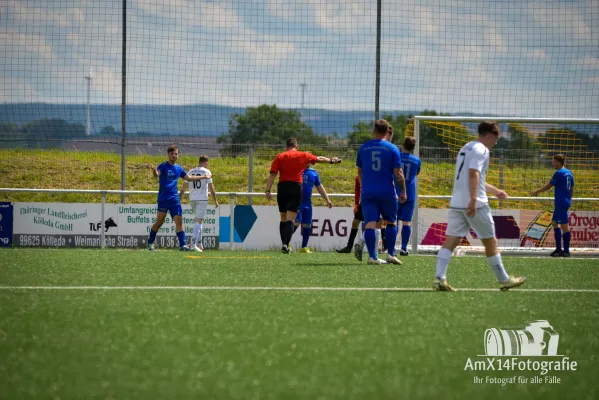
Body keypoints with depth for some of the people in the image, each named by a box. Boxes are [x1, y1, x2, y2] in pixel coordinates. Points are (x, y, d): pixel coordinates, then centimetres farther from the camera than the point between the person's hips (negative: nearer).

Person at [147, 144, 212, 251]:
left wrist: (204, 177, 28)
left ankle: (182, 245, -8)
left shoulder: (178, 168, 13)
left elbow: (189, 178, 26)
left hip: (174, 199, 5)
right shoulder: (163, 166, -5)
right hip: (163, 198, -5)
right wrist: (155, 172, -50)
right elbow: (157, 174, -25)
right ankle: (150, 243, 16)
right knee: (159, 222, -1)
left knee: (179, 220, -6)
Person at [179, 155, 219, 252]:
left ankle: (199, 243, 18)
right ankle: (193, 243, -19)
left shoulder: (190, 172, 11)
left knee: (198, 221, 18)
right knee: (198, 221, -8)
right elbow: (211, 188, -4)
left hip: (192, 199, 5)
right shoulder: (206, 172, -3)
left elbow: (184, 188, 11)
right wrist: (215, 201, 3)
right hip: (202, 199, -5)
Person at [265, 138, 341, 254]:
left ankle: (284, 244, 16)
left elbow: (272, 175, -4)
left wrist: (268, 190, -8)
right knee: (290, 220, -6)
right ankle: (286, 244, -20)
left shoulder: (279, 157, 5)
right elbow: (319, 159, 24)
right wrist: (331, 161, 42)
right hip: (296, 187, -1)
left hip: (282, 187, 1)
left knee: (283, 220, 14)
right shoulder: (303, 156, 7)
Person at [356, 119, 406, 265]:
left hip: (368, 192, 1)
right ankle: (391, 254, 9)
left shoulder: (363, 148, 7)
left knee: (370, 224, -3)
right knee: (391, 223, 15)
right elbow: (398, 173, -5)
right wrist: (403, 191, 6)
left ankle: (372, 256, -12)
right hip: (387, 192, -1)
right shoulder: (392, 149, -3)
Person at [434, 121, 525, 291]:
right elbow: (473, 174, -23)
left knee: (451, 241, -1)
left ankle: (439, 278, -15)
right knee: (490, 242, 5)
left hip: (456, 204, 8)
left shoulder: (466, 149, 22)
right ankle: (504, 280, 15)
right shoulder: (481, 150, -8)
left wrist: (495, 190, 43)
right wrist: (474, 200, -30)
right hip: (475, 205, -8)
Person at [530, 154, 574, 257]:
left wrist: (536, 192, 2)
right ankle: (558, 248, 15)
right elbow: (572, 189, 18)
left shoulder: (559, 173, -13)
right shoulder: (569, 173, 12)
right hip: (566, 202, 9)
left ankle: (566, 251, -5)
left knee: (564, 226, -6)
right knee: (554, 222, 16)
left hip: (561, 202, -9)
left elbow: (548, 186, -9)